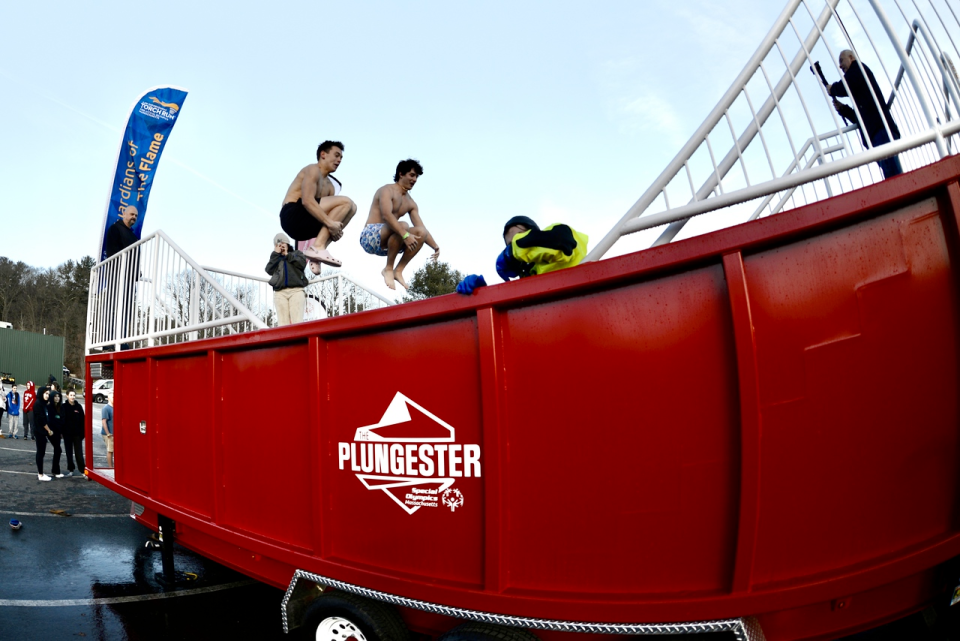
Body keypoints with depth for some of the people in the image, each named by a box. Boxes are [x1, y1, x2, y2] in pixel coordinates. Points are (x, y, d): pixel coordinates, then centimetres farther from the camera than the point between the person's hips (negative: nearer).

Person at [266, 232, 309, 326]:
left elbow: (302, 264, -1)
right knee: (283, 322, -8)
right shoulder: (274, 258, 24)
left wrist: (287, 255, 4)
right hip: (280, 292, 2)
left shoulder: (297, 253, 20)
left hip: (296, 291, -2)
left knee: (297, 321, -13)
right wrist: (276, 254, 5)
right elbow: (269, 270, 5)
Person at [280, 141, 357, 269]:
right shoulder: (313, 170, -4)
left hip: (302, 225, 9)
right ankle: (318, 247, -24)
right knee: (345, 202, -15)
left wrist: (335, 229, -11)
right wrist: (330, 223, -26)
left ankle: (317, 251, -5)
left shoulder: (329, 186, 21)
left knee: (351, 208, 9)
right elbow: (307, 201, -20)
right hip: (292, 215, -9)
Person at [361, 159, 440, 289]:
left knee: (421, 233, -10)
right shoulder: (387, 190, -8)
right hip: (370, 237, -7)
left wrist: (435, 247, -8)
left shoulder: (410, 203, 15)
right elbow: (387, 215, -26)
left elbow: (422, 228, 8)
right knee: (403, 226, -32)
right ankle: (388, 269, -20)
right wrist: (405, 235, -37)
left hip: (384, 246, 7)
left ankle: (398, 271, -11)